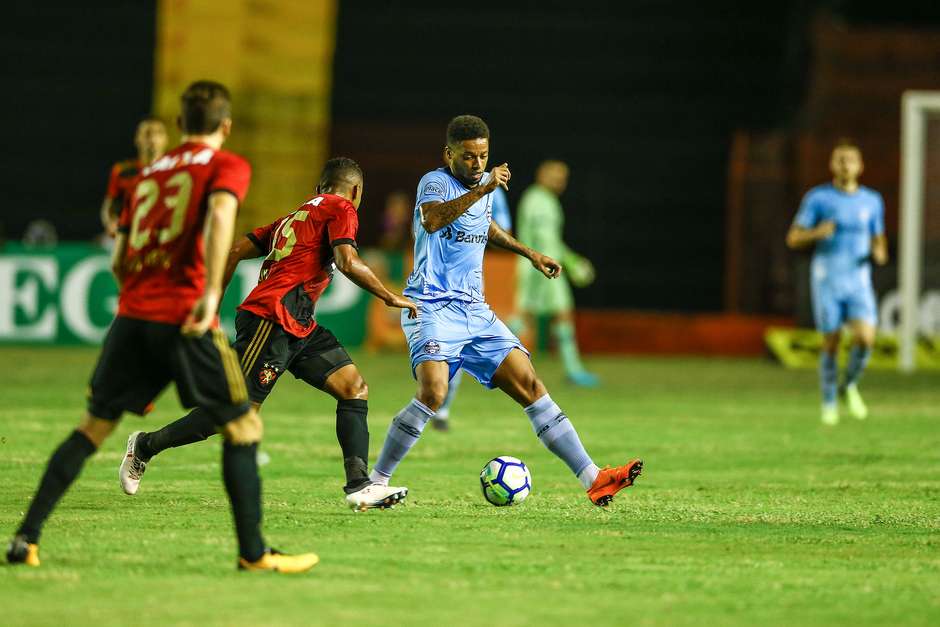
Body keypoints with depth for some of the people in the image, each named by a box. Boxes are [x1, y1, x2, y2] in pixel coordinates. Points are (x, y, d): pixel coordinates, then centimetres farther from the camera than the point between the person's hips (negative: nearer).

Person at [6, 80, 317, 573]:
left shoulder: (149, 173, 21)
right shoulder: (227, 166, 4)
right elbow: (220, 213, -18)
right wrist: (211, 291, -24)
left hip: (132, 314, 5)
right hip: (186, 319, -5)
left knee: (93, 427, 11)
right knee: (242, 428, 6)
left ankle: (27, 537, 2)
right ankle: (253, 553, 3)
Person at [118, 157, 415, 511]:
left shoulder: (294, 216, 26)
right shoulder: (341, 209, 2)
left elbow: (235, 252, 21)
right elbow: (348, 263, -14)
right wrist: (390, 298, -4)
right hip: (273, 318, -10)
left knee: (356, 390, 1)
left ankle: (359, 486, -8)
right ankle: (146, 446, 7)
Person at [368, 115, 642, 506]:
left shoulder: (485, 184, 13)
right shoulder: (435, 182, -11)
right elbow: (432, 220, -35)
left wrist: (530, 254, 32)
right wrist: (482, 189, -40)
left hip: (474, 310, 7)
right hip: (433, 308, -7)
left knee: (530, 386, 0)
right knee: (433, 393, -27)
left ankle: (593, 480, -1)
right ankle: (375, 482, -14)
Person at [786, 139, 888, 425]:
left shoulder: (872, 201, 7)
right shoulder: (817, 197, -3)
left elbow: (878, 240, 19)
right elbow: (793, 239, -4)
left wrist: (879, 253, -5)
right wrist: (817, 233, -24)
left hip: (858, 281, 2)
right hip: (826, 280, -2)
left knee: (866, 338, -17)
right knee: (831, 344, 0)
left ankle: (849, 385, 10)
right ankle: (829, 402, 19)